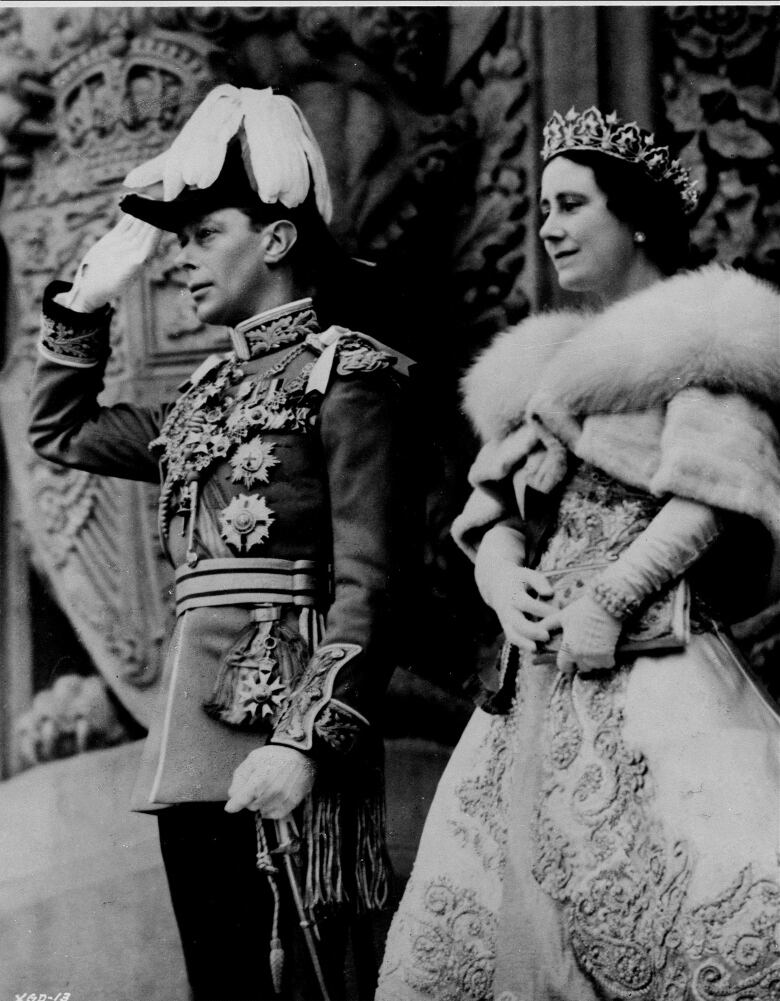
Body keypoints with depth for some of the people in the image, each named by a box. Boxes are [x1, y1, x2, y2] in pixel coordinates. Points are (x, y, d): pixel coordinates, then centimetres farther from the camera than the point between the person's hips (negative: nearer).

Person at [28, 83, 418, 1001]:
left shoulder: (347, 373, -4)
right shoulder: (208, 394, 18)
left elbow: (371, 585, -12)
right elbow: (58, 429, 33)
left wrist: (308, 742, -21)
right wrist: (87, 297, 22)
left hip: (279, 725, -8)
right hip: (190, 736, 8)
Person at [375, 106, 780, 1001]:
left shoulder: (704, 332, 4)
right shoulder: (546, 362, 23)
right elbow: (495, 508, 17)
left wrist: (608, 598, -16)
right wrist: (502, 575, -4)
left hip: (653, 671, -7)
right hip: (536, 681, 7)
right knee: (475, 929, 5)